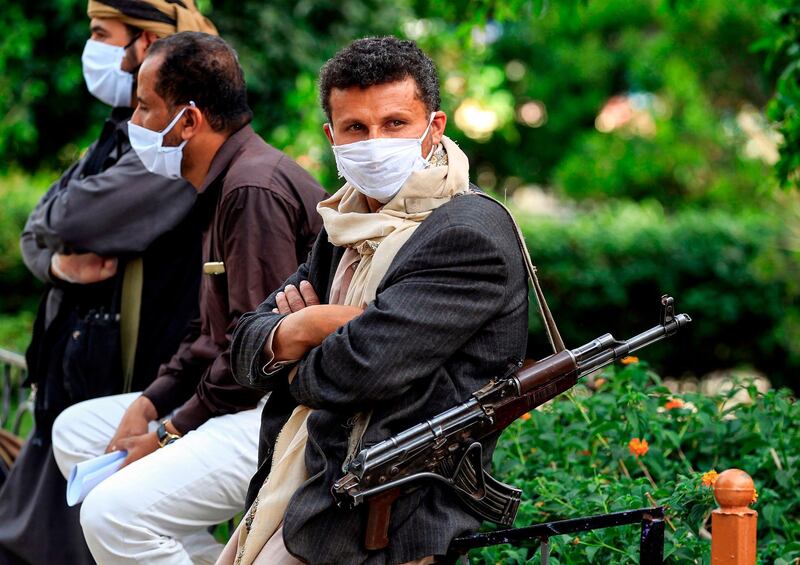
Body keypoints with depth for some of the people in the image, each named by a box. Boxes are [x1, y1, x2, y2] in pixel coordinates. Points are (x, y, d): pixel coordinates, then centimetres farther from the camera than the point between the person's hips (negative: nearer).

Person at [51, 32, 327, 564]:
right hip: (240, 400, 11)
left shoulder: (255, 189, -18)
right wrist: (149, 404, 5)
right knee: (75, 431, 17)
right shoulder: (226, 184, 16)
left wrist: (170, 433, -12)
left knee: (113, 512, -25)